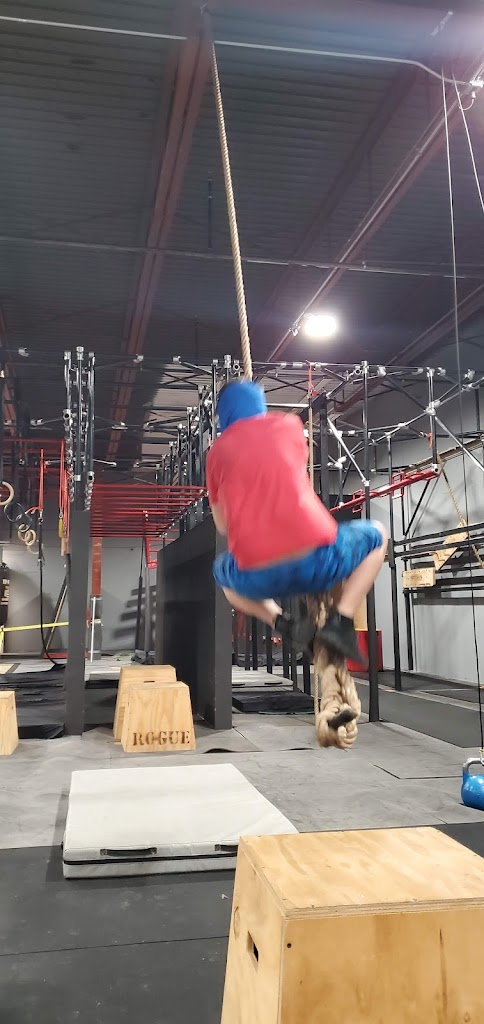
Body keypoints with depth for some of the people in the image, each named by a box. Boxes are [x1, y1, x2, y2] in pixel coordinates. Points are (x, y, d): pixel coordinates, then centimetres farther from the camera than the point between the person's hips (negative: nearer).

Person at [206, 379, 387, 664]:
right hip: (317, 559, -1)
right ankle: (341, 622, 10)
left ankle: (284, 625, 14)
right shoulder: (289, 424, 14)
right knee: (377, 536, 29)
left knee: (222, 573, 38)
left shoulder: (217, 451, 16)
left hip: (255, 577, 2)